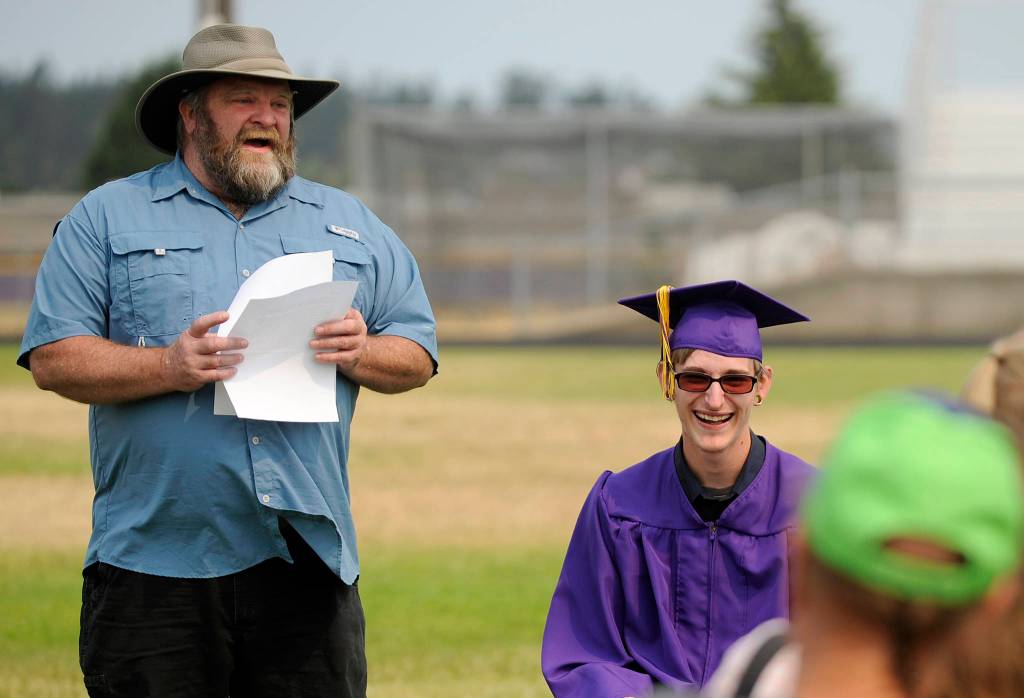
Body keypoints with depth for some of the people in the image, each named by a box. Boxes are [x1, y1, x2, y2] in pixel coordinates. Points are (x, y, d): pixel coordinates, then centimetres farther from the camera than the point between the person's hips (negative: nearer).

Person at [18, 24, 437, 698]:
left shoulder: (350, 224, 19)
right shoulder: (109, 218, 9)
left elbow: (417, 357, 17)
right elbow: (53, 357, 0)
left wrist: (360, 354, -6)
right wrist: (167, 367, -15)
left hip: (307, 562, 2)